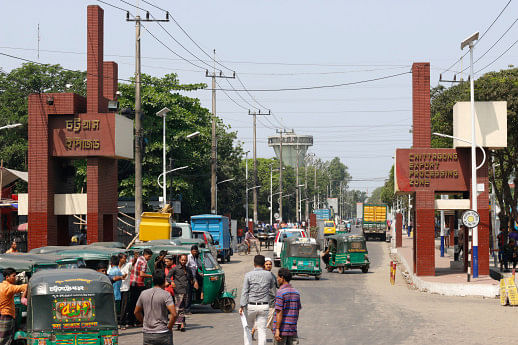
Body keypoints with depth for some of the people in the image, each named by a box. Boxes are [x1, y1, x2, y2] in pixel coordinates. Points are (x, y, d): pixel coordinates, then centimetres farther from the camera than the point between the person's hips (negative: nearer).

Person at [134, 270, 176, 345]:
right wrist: (169, 327, -5)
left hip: (147, 334, 3)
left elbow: (136, 312, 14)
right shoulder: (166, 295, -10)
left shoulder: (144, 293, 4)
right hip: (163, 334, -3)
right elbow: (174, 314, -19)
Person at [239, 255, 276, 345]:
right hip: (264, 306, 1)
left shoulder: (248, 275, -7)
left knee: (247, 327, 15)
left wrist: (242, 306, -9)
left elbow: (244, 292, -10)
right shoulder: (268, 274, -1)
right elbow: (272, 286, 19)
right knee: (262, 330, 2)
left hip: (251, 306, -1)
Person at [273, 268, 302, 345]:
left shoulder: (280, 292, -12)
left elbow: (279, 313, -16)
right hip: (292, 330, 6)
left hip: (282, 330, -6)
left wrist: (277, 330, -17)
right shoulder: (296, 293, 10)